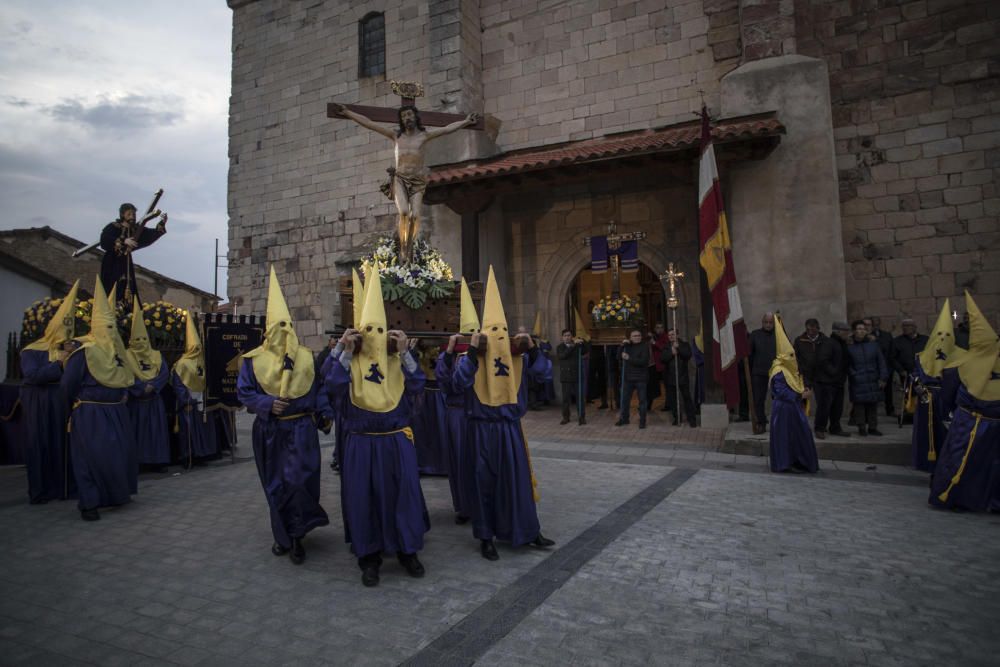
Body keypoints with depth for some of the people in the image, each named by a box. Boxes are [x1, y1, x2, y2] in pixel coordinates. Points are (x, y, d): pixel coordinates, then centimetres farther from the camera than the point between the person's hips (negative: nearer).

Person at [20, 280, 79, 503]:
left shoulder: (71, 350, 11)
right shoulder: (32, 351, -3)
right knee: (40, 446, 0)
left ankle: (64, 486, 9)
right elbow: (33, 375, -19)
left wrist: (71, 357, -9)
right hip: (39, 405, -4)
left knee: (64, 443, 3)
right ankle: (40, 491, 7)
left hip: (63, 404, 4)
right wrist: (58, 363, -13)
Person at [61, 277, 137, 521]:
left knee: (122, 454, 12)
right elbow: (67, 385, -9)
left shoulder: (116, 351, 9)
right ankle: (89, 504, 7)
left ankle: (115, 495, 29)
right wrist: (77, 404, 2)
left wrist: (120, 398, 12)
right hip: (90, 415, -7)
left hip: (116, 413, 7)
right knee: (91, 457, -3)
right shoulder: (84, 352, -14)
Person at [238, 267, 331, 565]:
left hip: (301, 430, -1)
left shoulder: (307, 357, 1)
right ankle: (283, 535, 29)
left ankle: (295, 536, 6)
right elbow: (244, 391, -2)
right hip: (269, 432, 1)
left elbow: (319, 389, 5)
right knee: (275, 485, 12)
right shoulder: (253, 360, -1)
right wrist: (267, 404, -19)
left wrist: (325, 414, -5)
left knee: (298, 481, -8)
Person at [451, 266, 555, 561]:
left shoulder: (517, 359, 2)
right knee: (484, 483, 5)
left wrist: (532, 349, -13)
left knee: (518, 480, 11)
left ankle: (528, 531, 25)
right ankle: (486, 537, 19)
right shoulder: (470, 360, -9)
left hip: (511, 429, 4)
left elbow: (544, 371, 0)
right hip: (482, 431, -4)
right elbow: (460, 382, -25)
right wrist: (471, 352, -29)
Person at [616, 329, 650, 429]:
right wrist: (622, 346, -6)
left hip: (640, 378, -5)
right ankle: (624, 418, 25)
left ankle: (642, 421, 9)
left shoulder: (644, 346, -7)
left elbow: (643, 361, -19)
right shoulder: (628, 346, 11)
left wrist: (629, 358, -17)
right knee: (625, 399, 12)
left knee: (642, 400, 0)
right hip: (628, 377, 5)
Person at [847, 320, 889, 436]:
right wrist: (853, 375, -7)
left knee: (873, 405, 5)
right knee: (859, 405, -1)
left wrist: (882, 378, 1)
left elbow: (881, 362, 7)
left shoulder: (873, 345, 7)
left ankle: (872, 427, 16)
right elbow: (848, 365, 5)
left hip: (873, 381, 2)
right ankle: (861, 427, 9)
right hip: (858, 383, -2)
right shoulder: (850, 347, 1)